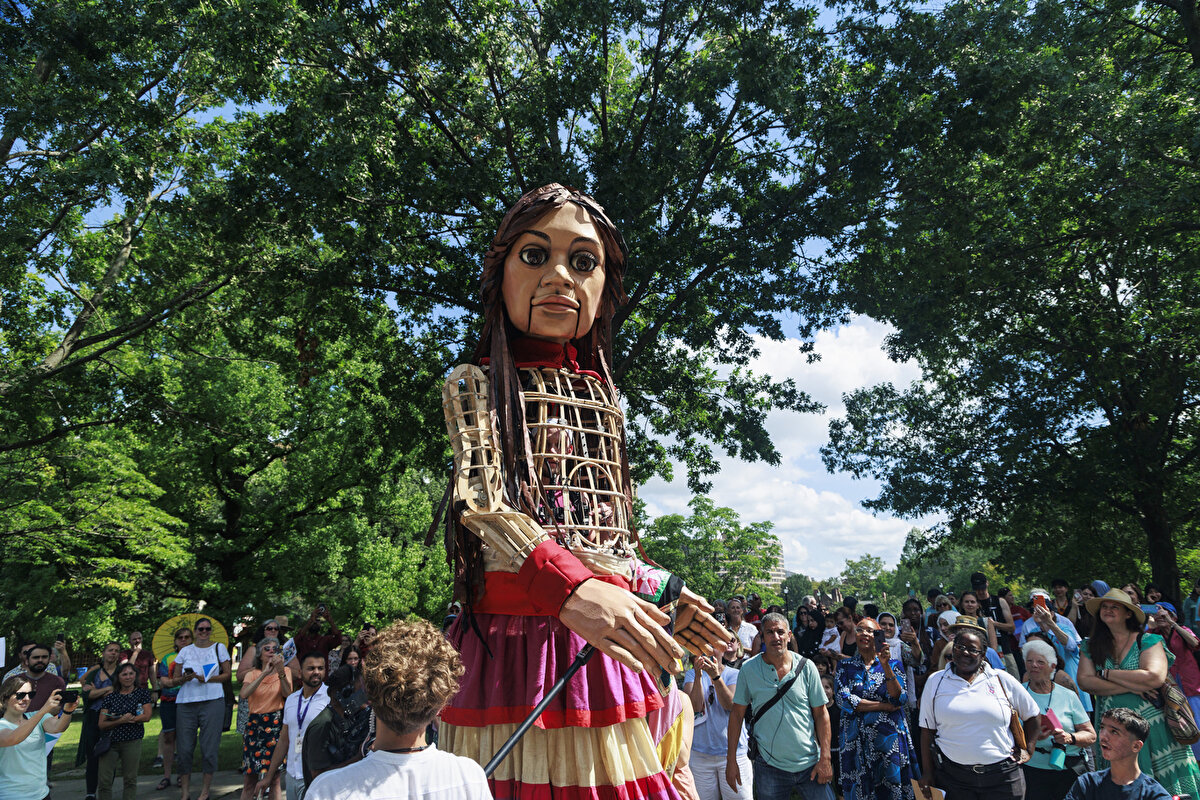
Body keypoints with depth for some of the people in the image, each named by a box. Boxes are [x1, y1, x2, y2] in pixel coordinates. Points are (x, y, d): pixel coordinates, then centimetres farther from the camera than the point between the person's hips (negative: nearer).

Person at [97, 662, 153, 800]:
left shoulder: (142, 692, 6)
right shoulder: (110, 697, 9)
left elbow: (147, 716, -4)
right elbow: (102, 725, 2)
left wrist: (123, 718, -10)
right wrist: (121, 721, -15)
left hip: (132, 742, -1)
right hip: (110, 742, 1)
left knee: (130, 779, 2)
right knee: (104, 781, -3)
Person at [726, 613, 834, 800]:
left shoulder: (806, 667, -3)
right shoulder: (748, 669, -4)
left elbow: (821, 713, 2)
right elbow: (737, 714, 1)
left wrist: (825, 758, -4)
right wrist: (731, 760, -1)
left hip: (810, 764, 1)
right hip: (769, 766, 0)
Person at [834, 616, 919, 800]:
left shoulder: (893, 664, 4)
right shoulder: (845, 666, 5)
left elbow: (900, 699, -9)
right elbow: (843, 700, -9)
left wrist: (885, 665, -19)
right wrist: (885, 706, -11)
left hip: (889, 738, 0)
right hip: (856, 741, 0)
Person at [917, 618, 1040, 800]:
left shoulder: (1002, 679, 4)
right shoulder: (935, 681, 4)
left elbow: (1032, 716, 15)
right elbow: (928, 730, 5)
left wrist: (1027, 749, 9)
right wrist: (927, 772, 2)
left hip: (1002, 777, 0)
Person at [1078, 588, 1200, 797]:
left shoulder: (1148, 641, -1)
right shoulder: (1091, 646, 7)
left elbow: (1155, 677, -17)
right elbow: (1084, 681, -6)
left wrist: (1106, 673, -10)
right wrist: (1132, 687, -14)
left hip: (1151, 722, -2)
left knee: (1162, 780, 2)